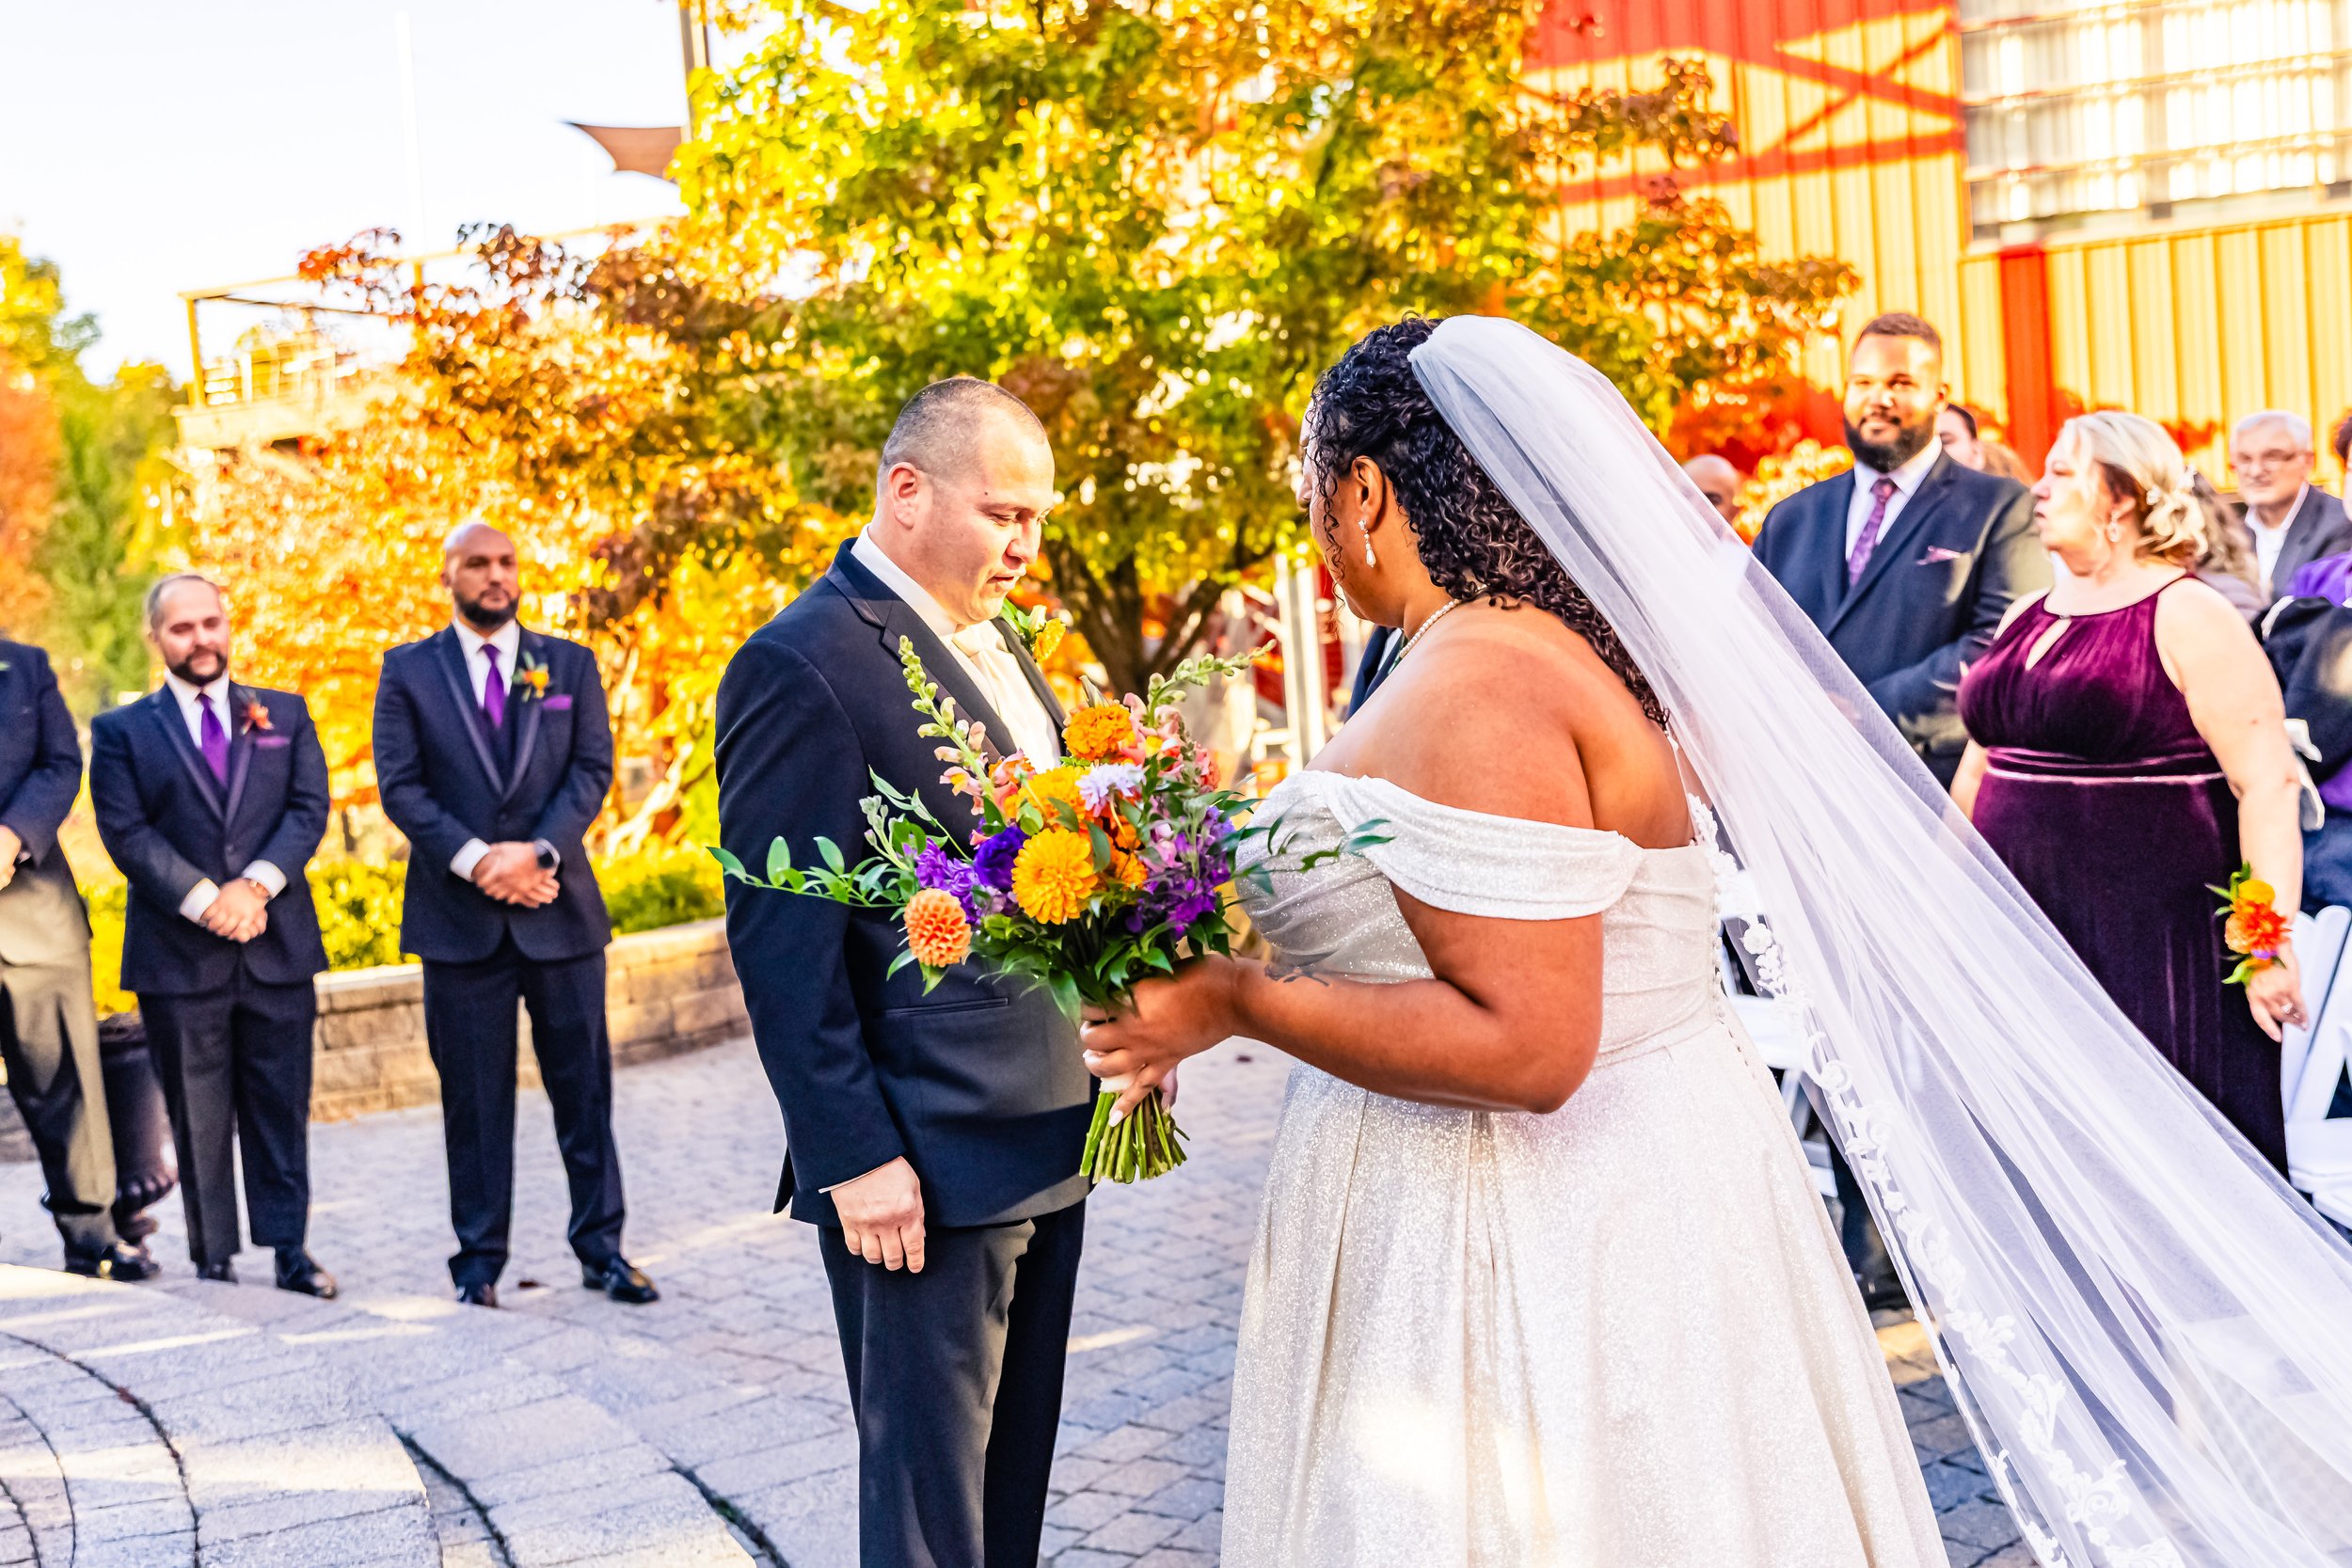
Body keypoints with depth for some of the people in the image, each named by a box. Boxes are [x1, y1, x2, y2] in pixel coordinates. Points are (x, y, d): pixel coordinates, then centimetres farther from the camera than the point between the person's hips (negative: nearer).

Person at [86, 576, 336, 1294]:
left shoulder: (286, 715, 13)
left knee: (282, 1106, 3)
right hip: (178, 955, -1)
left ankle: (289, 1249, 8)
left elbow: (309, 809, 3)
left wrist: (255, 885, -13)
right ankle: (214, 1258, 11)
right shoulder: (122, 731, 7)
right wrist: (204, 901, -15)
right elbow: (126, 832, -3)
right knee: (198, 1117, 3)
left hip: (278, 945, 1)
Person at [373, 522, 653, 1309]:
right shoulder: (408, 670, 6)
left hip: (560, 907, 1)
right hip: (459, 914, -1)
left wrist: (537, 851, -14)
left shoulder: (570, 665, 9)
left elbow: (593, 770, 1)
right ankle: (479, 1256, 13)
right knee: (473, 1096, 4)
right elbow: (400, 786, -2)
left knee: (584, 1085, 5)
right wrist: (475, 859, -14)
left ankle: (601, 1247, 14)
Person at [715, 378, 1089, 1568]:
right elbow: (778, 945, -17)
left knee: (1017, 1468, 18)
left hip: (1045, 1142, 9)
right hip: (928, 1162, -8)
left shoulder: (989, 641, 13)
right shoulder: (805, 665, -15)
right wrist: (853, 1157, -18)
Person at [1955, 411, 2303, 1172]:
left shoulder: (2189, 618, -8)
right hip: (2025, 937, 7)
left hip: (2149, 944, -6)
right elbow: (1980, 767, 23)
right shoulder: (2026, 617, 14)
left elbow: (2267, 786, -14)